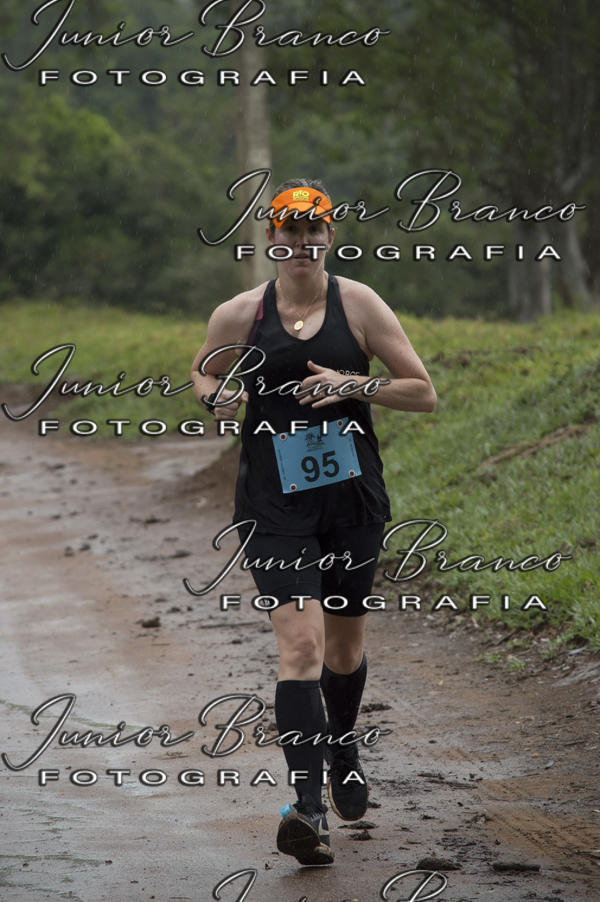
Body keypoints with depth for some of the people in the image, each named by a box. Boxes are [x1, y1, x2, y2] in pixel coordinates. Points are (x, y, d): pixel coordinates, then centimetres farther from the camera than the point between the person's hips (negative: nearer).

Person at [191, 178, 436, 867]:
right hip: (273, 503, -2)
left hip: (352, 498, 2)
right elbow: (203, 371, 20)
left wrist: (356, 386, -15)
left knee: (344, 643, 15)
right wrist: (217, 397, -3)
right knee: (300, 639, -17)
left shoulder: (359, 304, -1)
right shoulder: (239, 315, 1)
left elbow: (423, 392, 1)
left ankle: (340, 749, 47)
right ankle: (308, 807, -24)